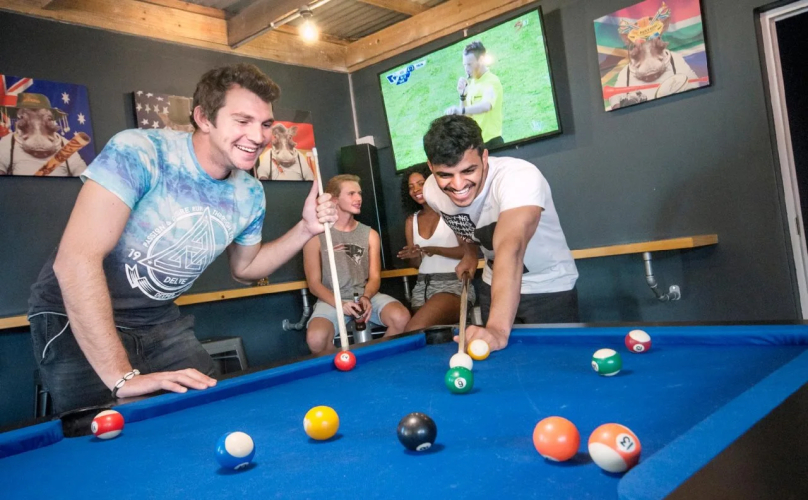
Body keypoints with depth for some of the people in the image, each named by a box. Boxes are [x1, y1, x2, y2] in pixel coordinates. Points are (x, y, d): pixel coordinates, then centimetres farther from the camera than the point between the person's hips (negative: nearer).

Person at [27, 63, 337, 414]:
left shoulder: (251, 195, -7)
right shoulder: (139, 152, -27)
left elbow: (244, 267, 11)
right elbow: (76, 260, -34)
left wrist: (306, 230, -6)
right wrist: (123, 377, -36)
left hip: (160, 321, 6)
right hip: (78, 320, -5)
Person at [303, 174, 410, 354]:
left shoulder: (370, 234, 10)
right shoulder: (316, 236, -2)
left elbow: (375, 277, 6)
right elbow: (314, 283, -3)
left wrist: (366, 297, -17)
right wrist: (339, 304, -21)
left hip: (366, 296, 3)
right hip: (332, 300, -3)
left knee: (402, 317, -27)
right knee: (316, 338, -34)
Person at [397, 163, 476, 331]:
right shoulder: (411, 220, 13)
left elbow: (468, 249, -9)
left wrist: (435, 250, -20)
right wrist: (413, 256, -7)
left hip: (454, 285, -6)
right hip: (422, 287, 6)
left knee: (413, 331, -27)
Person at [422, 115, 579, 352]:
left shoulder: (519, 177, -37)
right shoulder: (432, 192, -17)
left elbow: (510, 248, -54)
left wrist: (498, 327, -65)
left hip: (549, 288, -5)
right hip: (494, 285, 5)